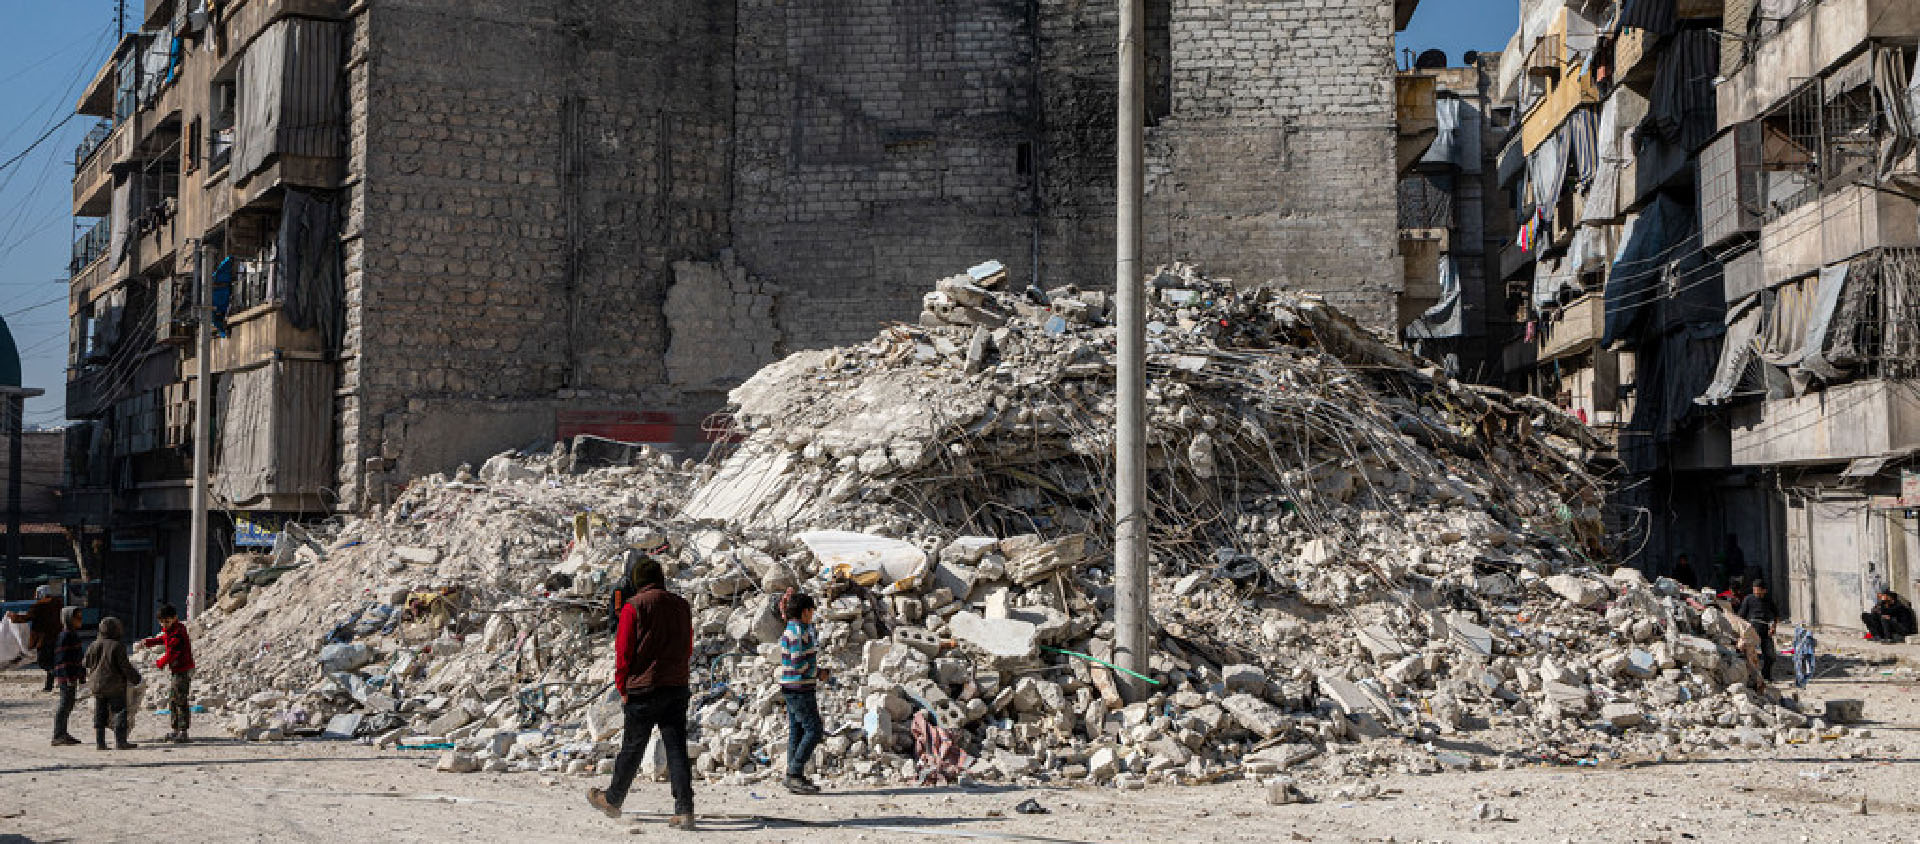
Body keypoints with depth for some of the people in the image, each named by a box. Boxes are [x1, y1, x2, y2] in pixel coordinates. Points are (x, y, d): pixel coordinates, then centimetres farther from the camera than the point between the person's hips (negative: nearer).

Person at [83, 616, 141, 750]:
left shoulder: (94, 645, 4)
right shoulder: (118, 646, -14)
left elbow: (87, 663, 14)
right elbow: (125, 666, -13)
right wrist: (135, 678, 1)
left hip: (97, 686, 6)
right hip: (115, 686, -6)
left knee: (100, 714, 10)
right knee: (119, 712, 0)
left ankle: (100, 742, 9)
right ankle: (120, 741, -2)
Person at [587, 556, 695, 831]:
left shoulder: (633, 606, -7)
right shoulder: (681, 605, 8)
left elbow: (624, 650, -7)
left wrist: (622, 686, 3)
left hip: (643, 689, -4)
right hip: (677, 687, 4)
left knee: (632, 748, 10)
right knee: (676, 749, 1)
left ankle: (613, 799, 28)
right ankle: (684, 810, -6)